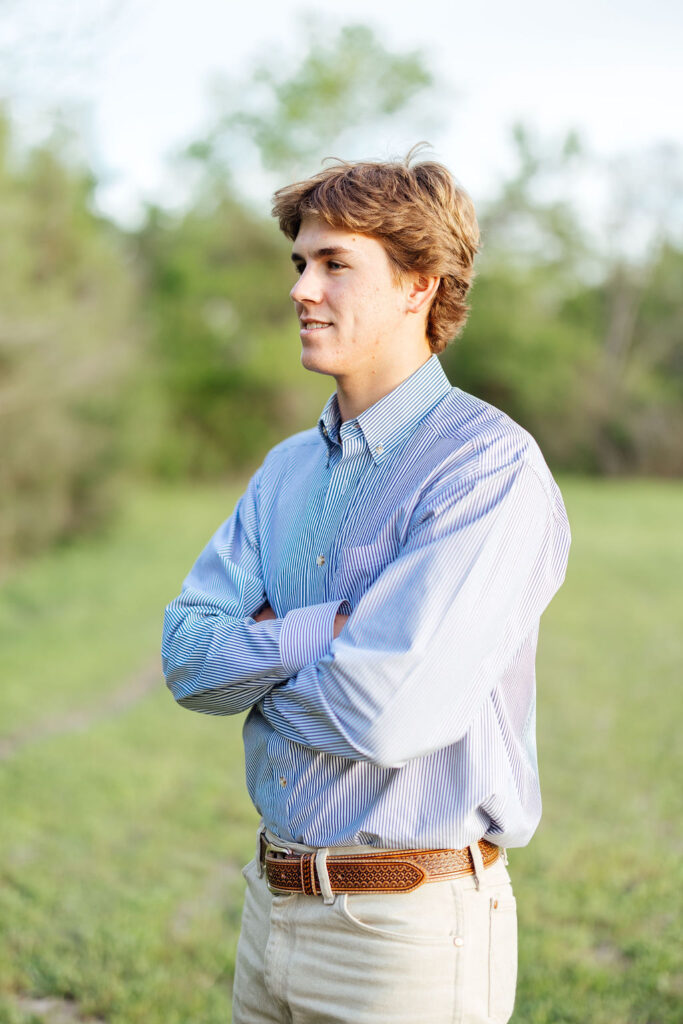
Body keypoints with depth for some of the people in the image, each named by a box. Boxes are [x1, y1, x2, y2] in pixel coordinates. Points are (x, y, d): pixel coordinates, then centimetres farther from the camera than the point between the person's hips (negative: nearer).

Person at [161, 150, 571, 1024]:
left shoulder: (490, 467, -16)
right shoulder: (288, 469, 9)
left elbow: (391, 707, -25)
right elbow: (186, 654, 0)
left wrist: (259, 660, -7)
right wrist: (323, 634, -16)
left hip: (414, 928, -6)